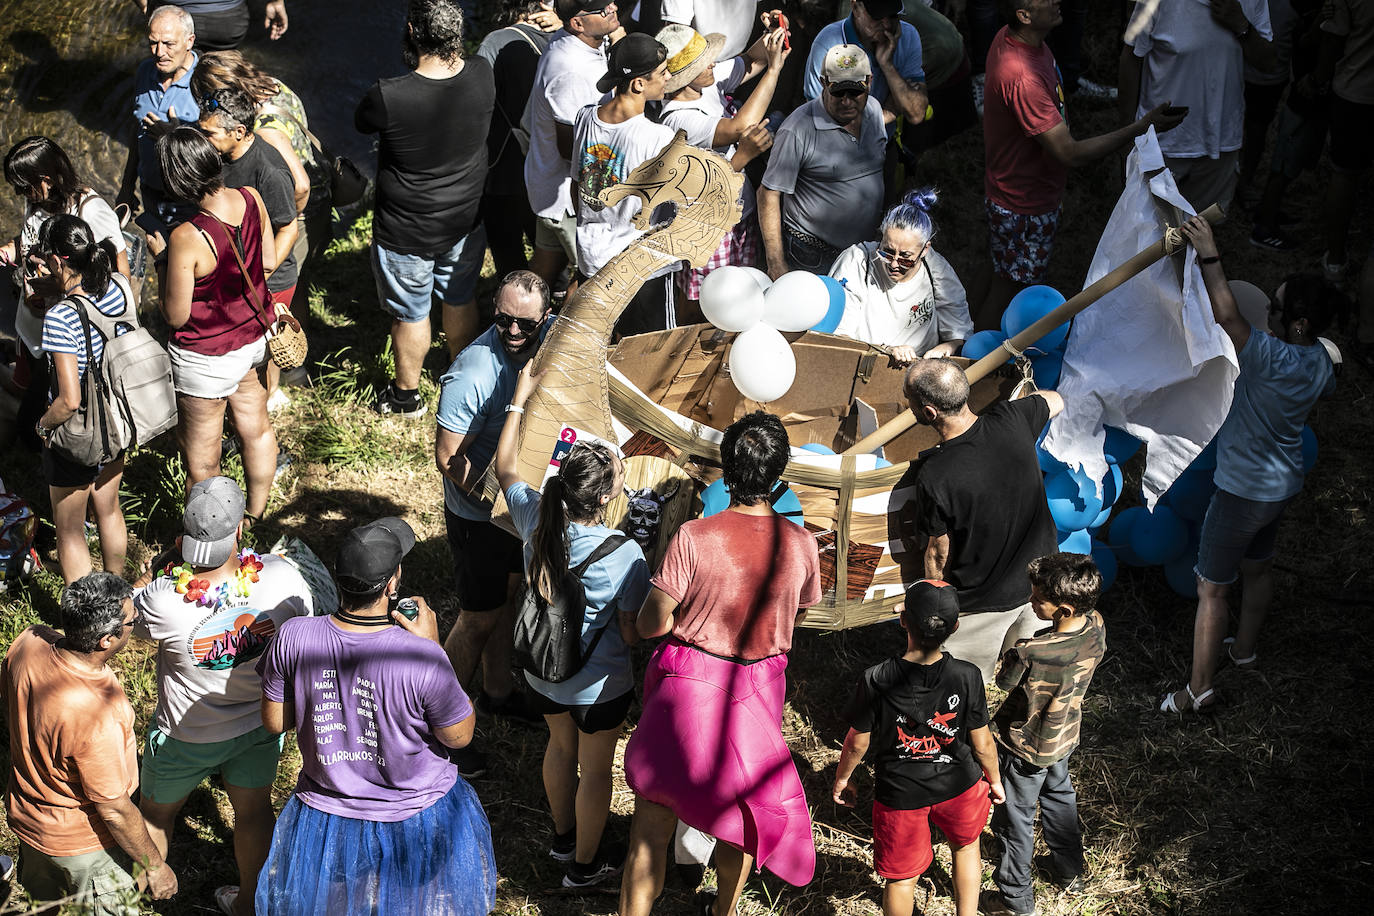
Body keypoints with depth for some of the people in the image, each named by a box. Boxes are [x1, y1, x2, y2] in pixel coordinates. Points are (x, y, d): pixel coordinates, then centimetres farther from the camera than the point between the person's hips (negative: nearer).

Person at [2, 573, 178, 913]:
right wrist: (155, 866, -13)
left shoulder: (28, 642, -21)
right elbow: (114, 810, -28)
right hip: (82, 843, -7)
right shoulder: (96, 717, -41)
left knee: (43, 900, 33)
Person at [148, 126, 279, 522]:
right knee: (256, 430, 27)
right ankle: (256, 517, 48)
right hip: (253, 339, 7)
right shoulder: (252, 200, -15)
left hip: (206, 360, -7)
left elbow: (176, 316, -20)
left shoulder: (186, 239, -32)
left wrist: (161, 259, -10)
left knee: (202, 462, 13)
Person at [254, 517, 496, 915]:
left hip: (325, 813, 2)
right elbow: (459, 736, -15)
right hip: (416, 827, -2)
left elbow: (274, 722, -8)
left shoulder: (294, 637, -24)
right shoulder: (424, 659, -33)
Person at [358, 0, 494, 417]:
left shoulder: (389, 97, -34)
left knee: (409, 315, 19)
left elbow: (362, 122, -10)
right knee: (460, 299, 28)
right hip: (466, 221, 4)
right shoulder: (482, 76, -21)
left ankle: (407, 395, 41)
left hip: (407, 234, -4)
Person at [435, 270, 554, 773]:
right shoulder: (473, 373, -31)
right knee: (480, 617, 6)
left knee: (511, 594, 24)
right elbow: (449, 457, -25)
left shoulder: (549, 340, -10)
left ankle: (497, 691, 46)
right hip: (478, 514, -7)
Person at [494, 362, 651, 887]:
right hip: (599, 684, -5)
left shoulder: (536, 517, -20)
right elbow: (633, 633, -22)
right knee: (595, 770, 19)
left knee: (561, 748, 30)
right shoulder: (624, 554, -33)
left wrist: (519, 400, 8)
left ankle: (563, 837, 52)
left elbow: (506, 468, 1)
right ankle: (584, 864, 38)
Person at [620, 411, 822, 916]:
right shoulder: (801, 544, -13)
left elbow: (651, 625, -17)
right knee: (742, 805, 26)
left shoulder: (693, 538, -22)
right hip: (756, 693, 3)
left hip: (687, 687, -3)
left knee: (652, 822, 10)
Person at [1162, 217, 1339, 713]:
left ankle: (1199, 688, 14)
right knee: (1258, 566, 29)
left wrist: (1209, 257, -38)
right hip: (1283, 482, 9)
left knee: (1211, 587, 4)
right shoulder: (1320, 361, -6)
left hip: (1244, 492, -9)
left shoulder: (1276, 360, -34)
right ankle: (1244, 647, 50)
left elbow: (1227, 316, -44)